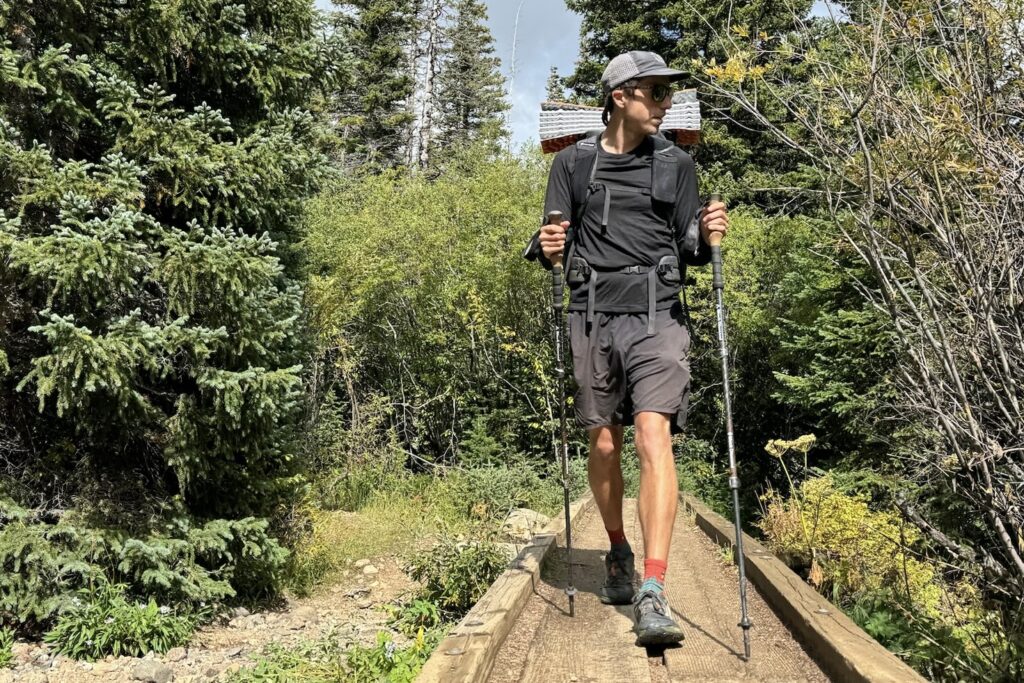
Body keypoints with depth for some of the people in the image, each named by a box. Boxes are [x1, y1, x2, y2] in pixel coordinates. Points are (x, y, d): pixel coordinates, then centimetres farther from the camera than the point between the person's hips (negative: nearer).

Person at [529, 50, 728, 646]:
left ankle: (654, 594, -15)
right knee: (605, 444, 7)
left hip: (656, 316, -1)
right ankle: (619, 555, 32)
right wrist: (549, 248, -14)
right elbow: (555, 248, 9)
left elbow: (689, 250, 9)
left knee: (653, 435, -16)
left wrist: (705, 238, -12)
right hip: (592, 317, 1)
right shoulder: (574, 163, 9)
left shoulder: (676, 164, 9)